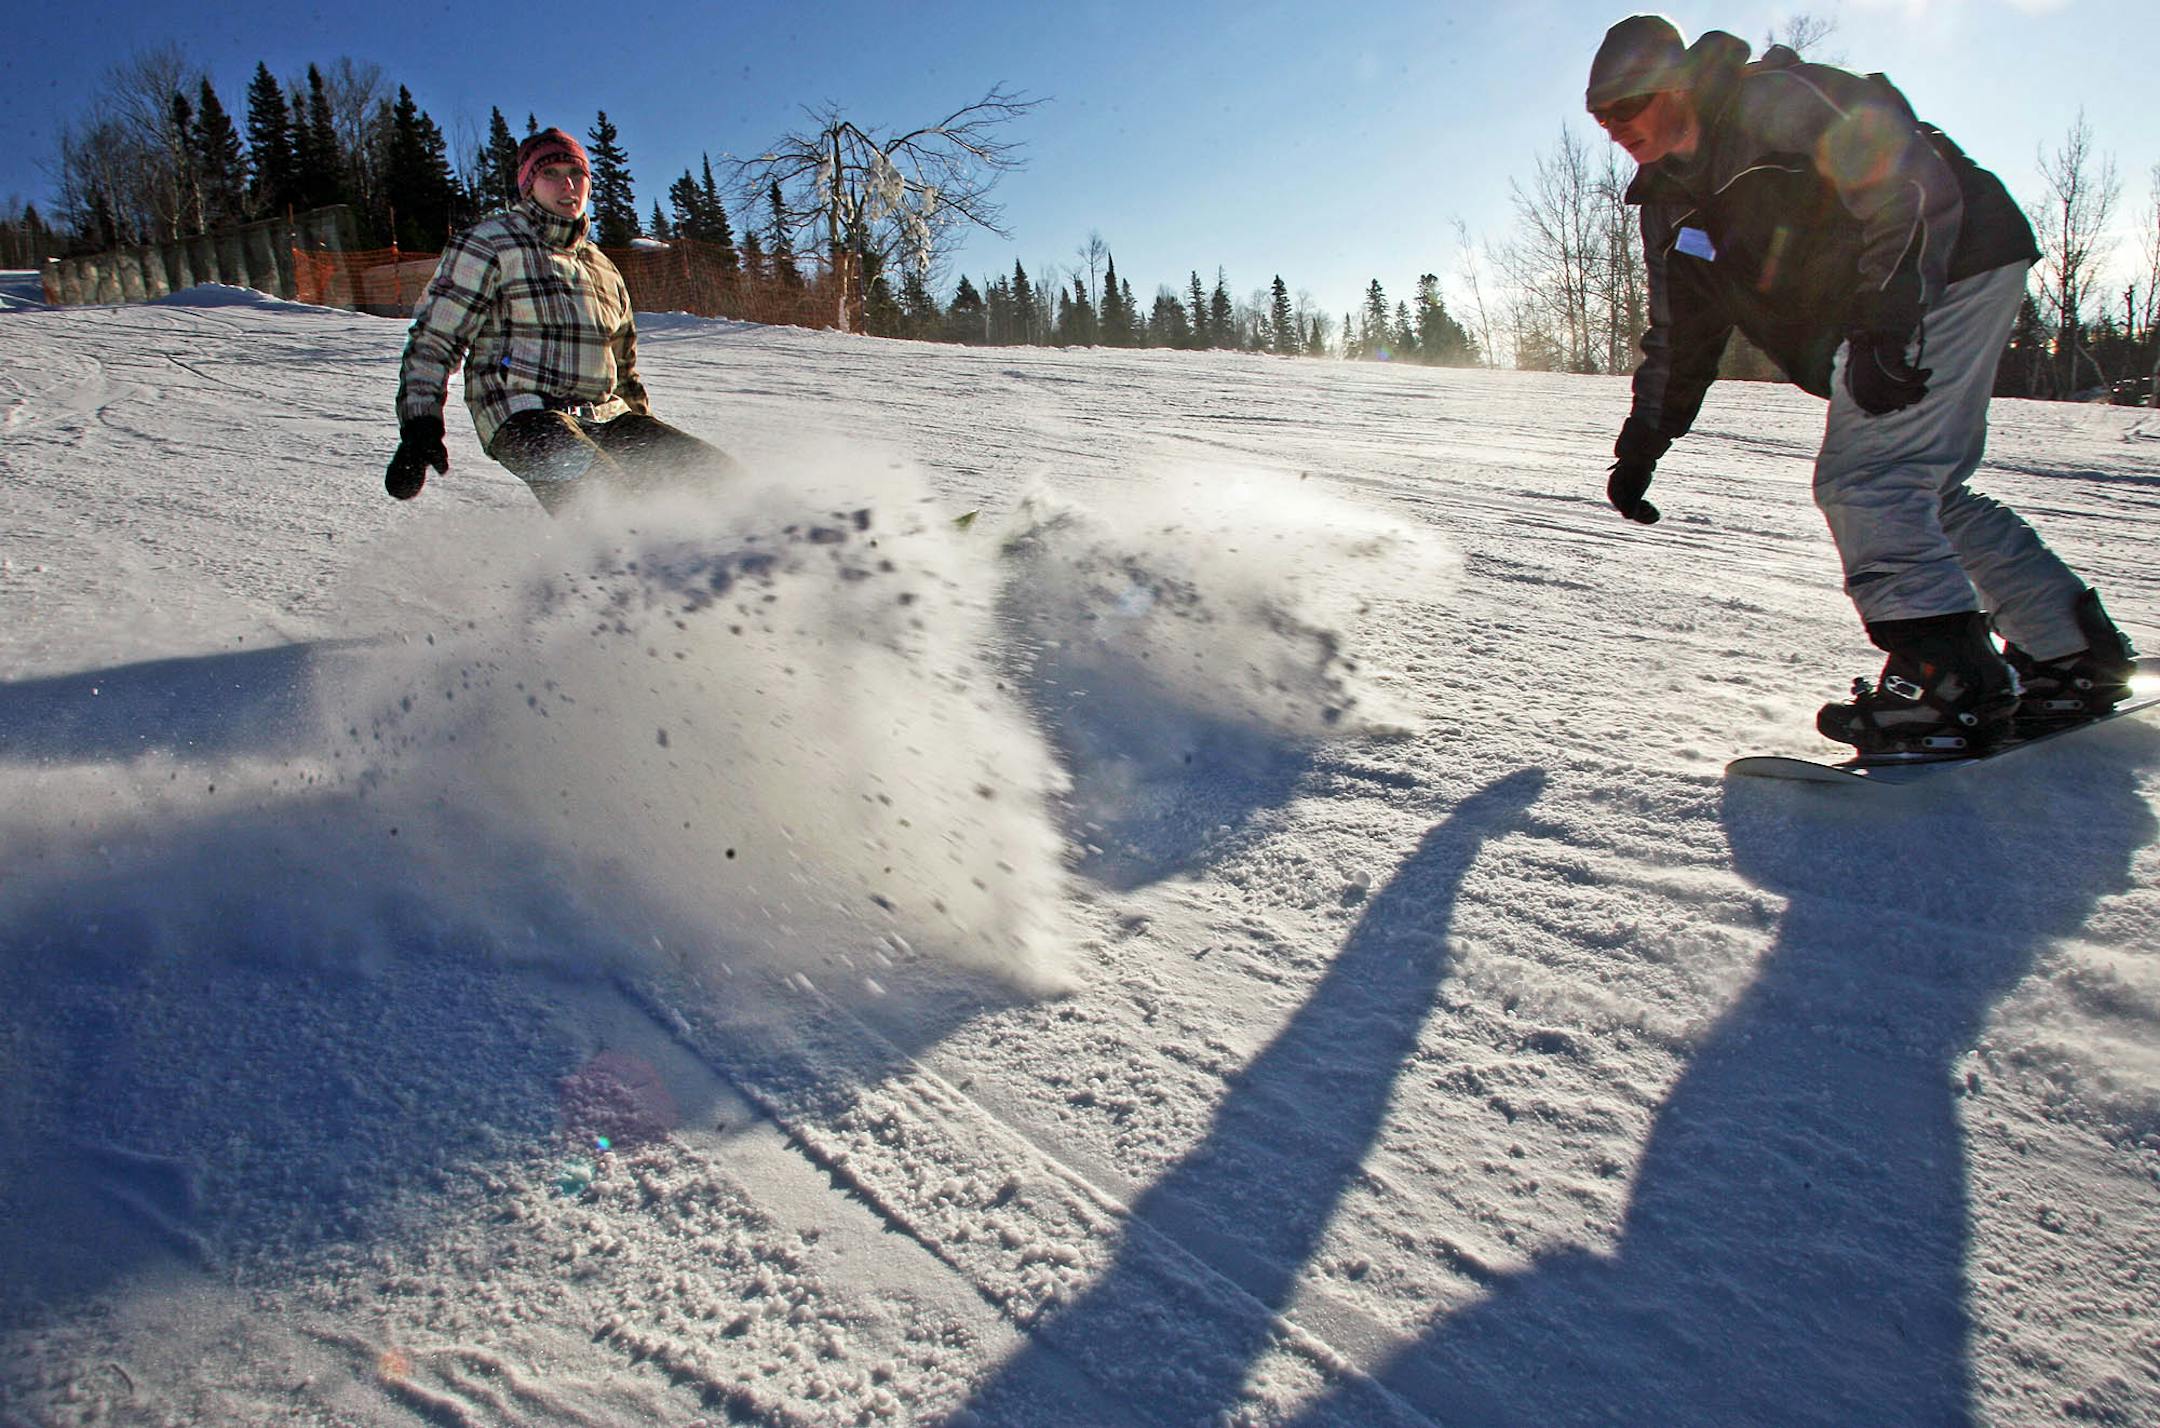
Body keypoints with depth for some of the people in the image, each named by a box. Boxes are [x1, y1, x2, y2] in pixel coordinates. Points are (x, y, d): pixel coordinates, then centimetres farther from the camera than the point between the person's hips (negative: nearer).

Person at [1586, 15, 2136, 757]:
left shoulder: (1775, 100, -16)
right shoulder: (1671, 199, 10)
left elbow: (1913, 185, -23)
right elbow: (1681, 332, 18)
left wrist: (1889, 323, -33)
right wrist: (1641, 444, 13)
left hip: (1948, 268, -9)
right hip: (1877, 313, 9)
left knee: (1863, 482, -16)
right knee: (1925, 492, 9)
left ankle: (1950, 683, -15)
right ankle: (2076, 649, 21)